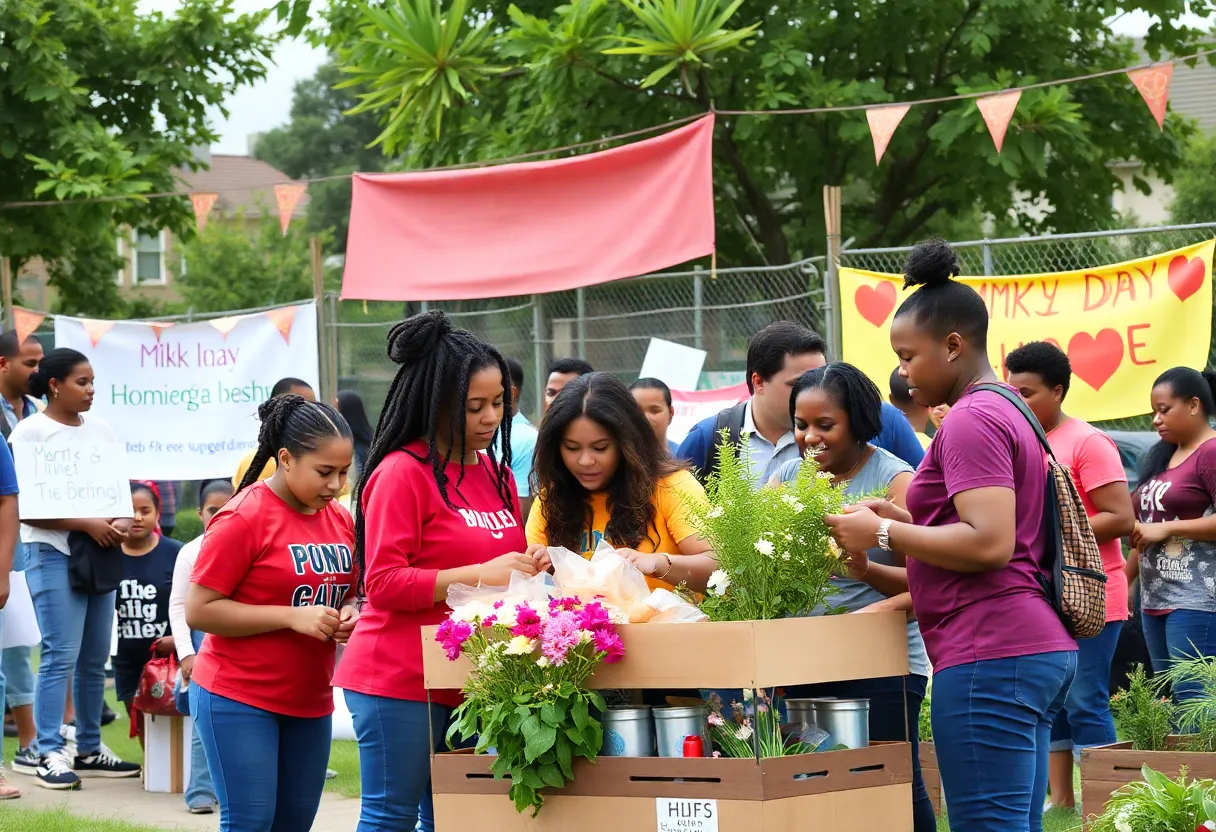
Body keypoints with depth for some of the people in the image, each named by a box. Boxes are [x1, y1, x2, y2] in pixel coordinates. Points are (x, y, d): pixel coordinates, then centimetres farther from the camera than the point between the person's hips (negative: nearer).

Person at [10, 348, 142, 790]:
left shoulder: (100, 429, 11)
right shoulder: (30, 432, -7)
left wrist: (119, 522, -6)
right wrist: (87, 525, -18)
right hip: (53, 554, -6)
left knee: (96, 656, 9)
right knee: (61, 655, -10)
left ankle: (89, 748, 18)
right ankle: (50, 754, -6)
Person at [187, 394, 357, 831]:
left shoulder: (339, 520, 6)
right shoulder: (244, 517, -14)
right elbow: (199, 611, -15)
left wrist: (347, 615, -3)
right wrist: (292, 617, -21)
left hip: (310, 702, 7)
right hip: (238, 700, -7)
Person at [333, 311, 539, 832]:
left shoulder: (496, 474, 14)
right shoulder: (403, 472, -10)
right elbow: (383, 584, -15)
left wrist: (527, 570, 3)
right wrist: (482, 574, -22)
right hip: (402, 682, -7)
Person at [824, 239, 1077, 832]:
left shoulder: (972, 420, -11)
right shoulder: (1009, 411, 20)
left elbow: (991, 543, -21)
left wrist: (884, 534, -12)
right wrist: (901, 518, 16)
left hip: (990, 655, -11)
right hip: (1041, 649, 11)